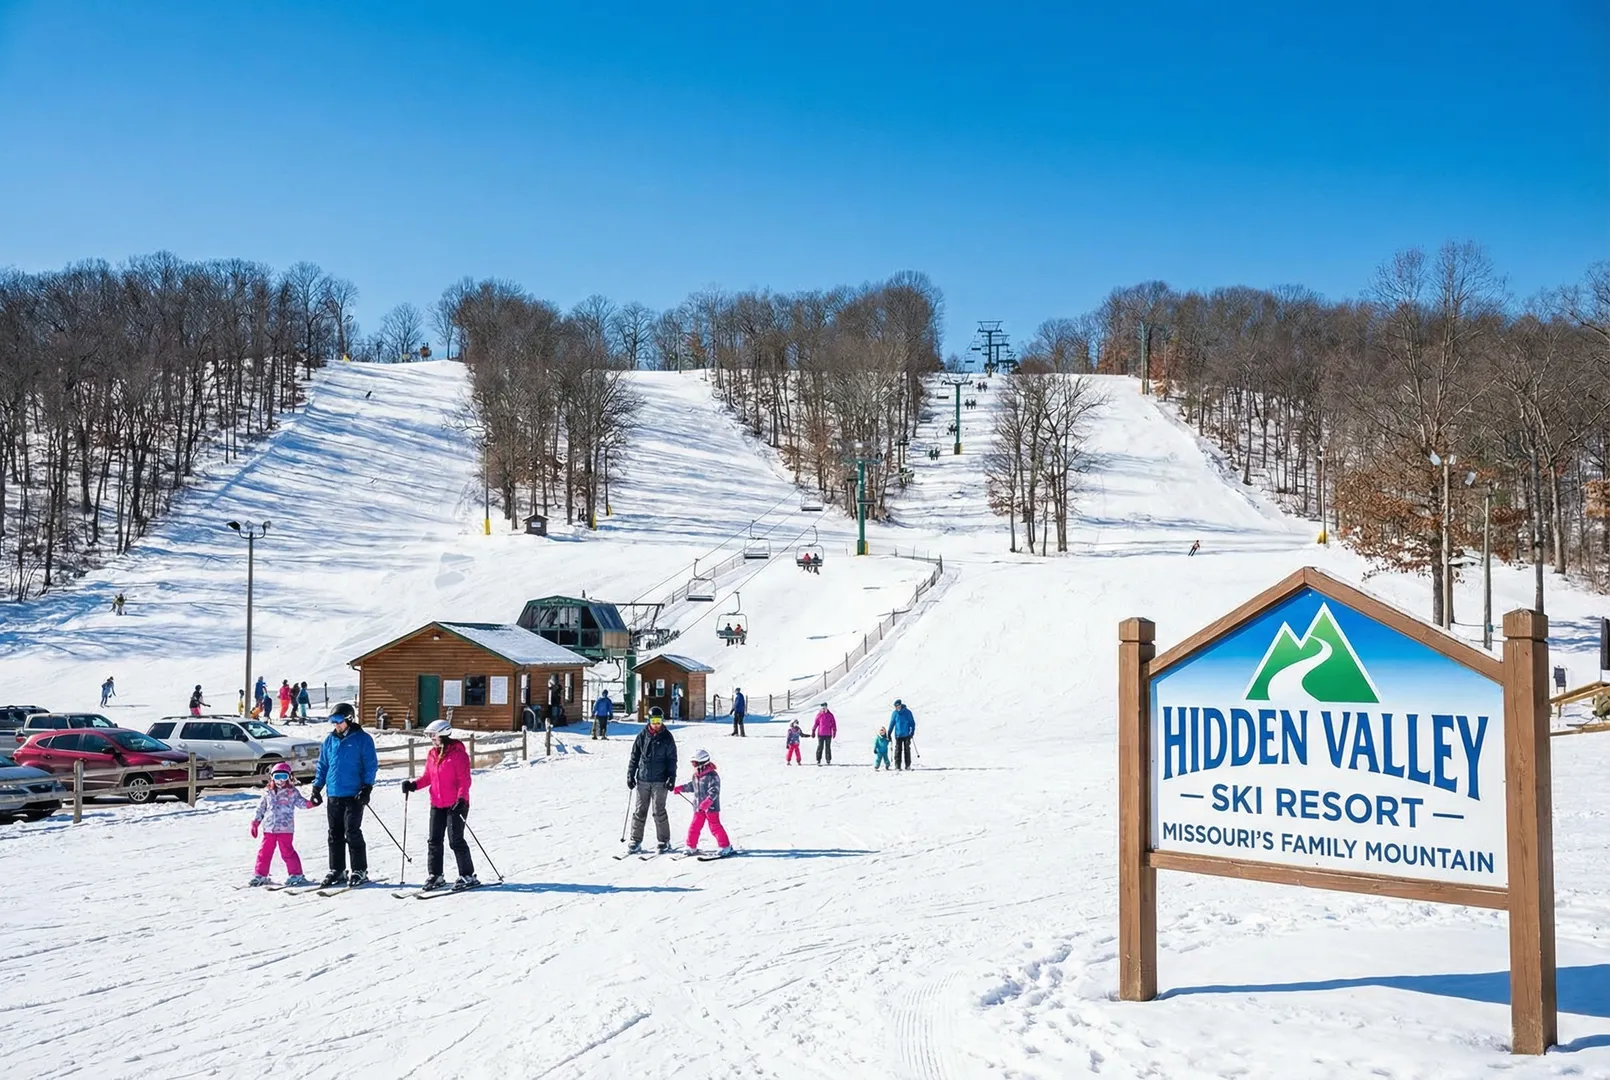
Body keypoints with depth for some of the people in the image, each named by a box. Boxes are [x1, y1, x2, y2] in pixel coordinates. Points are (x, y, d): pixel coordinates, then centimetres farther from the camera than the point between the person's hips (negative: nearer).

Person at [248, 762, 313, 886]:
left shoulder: (292, 792, 3)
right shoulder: (268, 794, 11)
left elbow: (301, 803, -2)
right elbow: (260, 808, 17)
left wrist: (310, 803, -23)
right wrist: (255, 823, 14)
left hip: (285, 828, -4)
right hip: (269, 829, 4)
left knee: (287, 852, -5)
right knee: (264, 851, 8)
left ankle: (296, 874, 3)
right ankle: (260, 875, 20)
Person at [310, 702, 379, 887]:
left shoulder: (362, 739, -4)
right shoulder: (330, 740, 12)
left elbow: (371, 765, -5)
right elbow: (322, 765, 18)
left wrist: (367, 787, -12)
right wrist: (317, 787, 11)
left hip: (354, 795, -6)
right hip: (334, 795, 6)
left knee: (352, 833, -6)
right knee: (335, 834, 9)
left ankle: (360, 870, 2)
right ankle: (336, 870, 18)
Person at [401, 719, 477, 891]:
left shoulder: (458, 754, -12)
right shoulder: (432, 754, 10)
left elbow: (464, 780, -15)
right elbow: (427, 777, 14)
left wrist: (461, 798, -25)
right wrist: (414, 785, -3)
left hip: (455, 804, -7)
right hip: (437, 804, 7)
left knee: (455, 841, -6)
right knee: (434, 841, 9)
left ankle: (467, 876, 3)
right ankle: (435, 876, 18)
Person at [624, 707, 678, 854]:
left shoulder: (667, 737, 1)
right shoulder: (642, 736, 4)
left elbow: (672, 759, 1)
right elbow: (634, 756, 8)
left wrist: (671, 777, -7)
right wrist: (630, 775, 4)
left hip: (660, 781, -2)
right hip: (642, 779, 2)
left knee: (659, 811, -2)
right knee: (639, 811, 4)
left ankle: (664, 841, 9)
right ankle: (636, 840, 10)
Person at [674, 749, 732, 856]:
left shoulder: (712, 776, -18)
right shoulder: (696, 775, 8)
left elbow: (714, 791, -25)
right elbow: (692, 786, 26)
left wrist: (707, 802, -36)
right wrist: (680, 788, 22)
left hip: (711, 807, -8)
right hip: (699, 807, 8)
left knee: (715, 827, -4)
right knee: (694, 827, 10)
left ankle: (726, 847, 5)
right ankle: (691, 847, 23)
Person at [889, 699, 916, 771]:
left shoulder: (907, 712, -5)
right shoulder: (894, 713, 1)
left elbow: (912, 722, 1)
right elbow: (892, 723, 8)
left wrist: (912, 732, -7)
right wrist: (889, 733, 7)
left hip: (907, 735, -1)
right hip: (898, 735, 1)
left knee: (907, 750, 4)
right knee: (898, 750, -2)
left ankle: (908, 765, 13)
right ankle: (897, 766, 0)